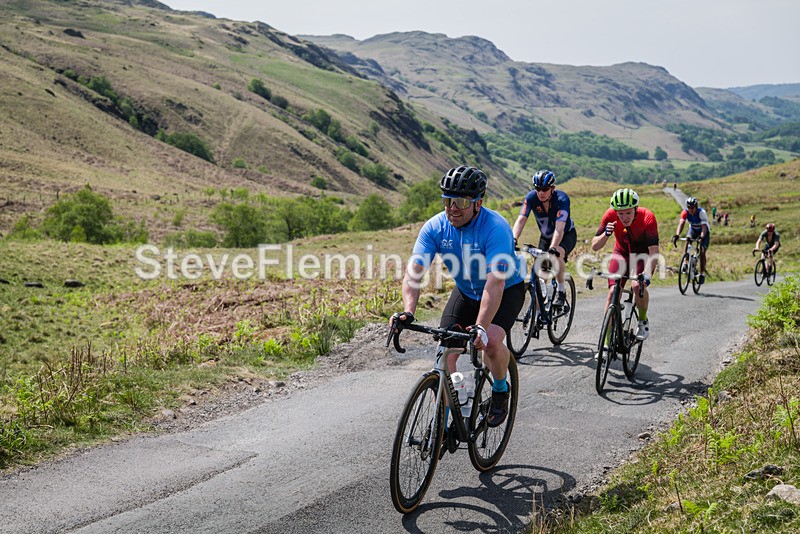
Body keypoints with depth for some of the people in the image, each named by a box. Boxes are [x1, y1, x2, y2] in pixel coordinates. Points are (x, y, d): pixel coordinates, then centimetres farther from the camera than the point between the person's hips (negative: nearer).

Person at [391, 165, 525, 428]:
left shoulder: (495, 227, -32)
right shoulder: (435, 226, -19)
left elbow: (495, 282, -41)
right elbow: (414, 271, -26)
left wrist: (481, 327, -52)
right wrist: (408, 311, -43)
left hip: (507, 290, -4)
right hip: (465, 291, 4)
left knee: (491, 341, -28)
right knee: (445, 352, -10)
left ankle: (501, 390, 4)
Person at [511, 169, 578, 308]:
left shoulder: (562, 199, -30)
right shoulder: (531, 197, -21)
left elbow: (559, 227, -41)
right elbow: (521, 220, -29)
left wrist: (553, 248, -55)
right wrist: (513, 239, -46)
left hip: (567, 235, -4)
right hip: (546, 236, 4)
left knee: (557, 254, -35)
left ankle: (561, 290, -15)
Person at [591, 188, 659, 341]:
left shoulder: (647, 218, -31)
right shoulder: (610, 215, -25)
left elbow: (654, 251, -35)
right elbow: (594, 246, -21)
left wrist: (647, 274, -50)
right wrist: (606, 234, -40)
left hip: (643, 254, -2)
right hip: (621, 253, 2)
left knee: (638, 285, -28)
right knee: (613, 292, -13)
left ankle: (643, 321, 1)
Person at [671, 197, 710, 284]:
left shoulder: (701, 212, -33)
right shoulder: (685, 212, -25)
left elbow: (704, 227, -42)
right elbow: (681, 224, -37)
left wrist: (702, 237, -61)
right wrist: (677, 235, -54)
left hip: (704, 231, -3)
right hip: (693, 229, 3)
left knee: (702, 252, -14)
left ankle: (702, 274, -2)